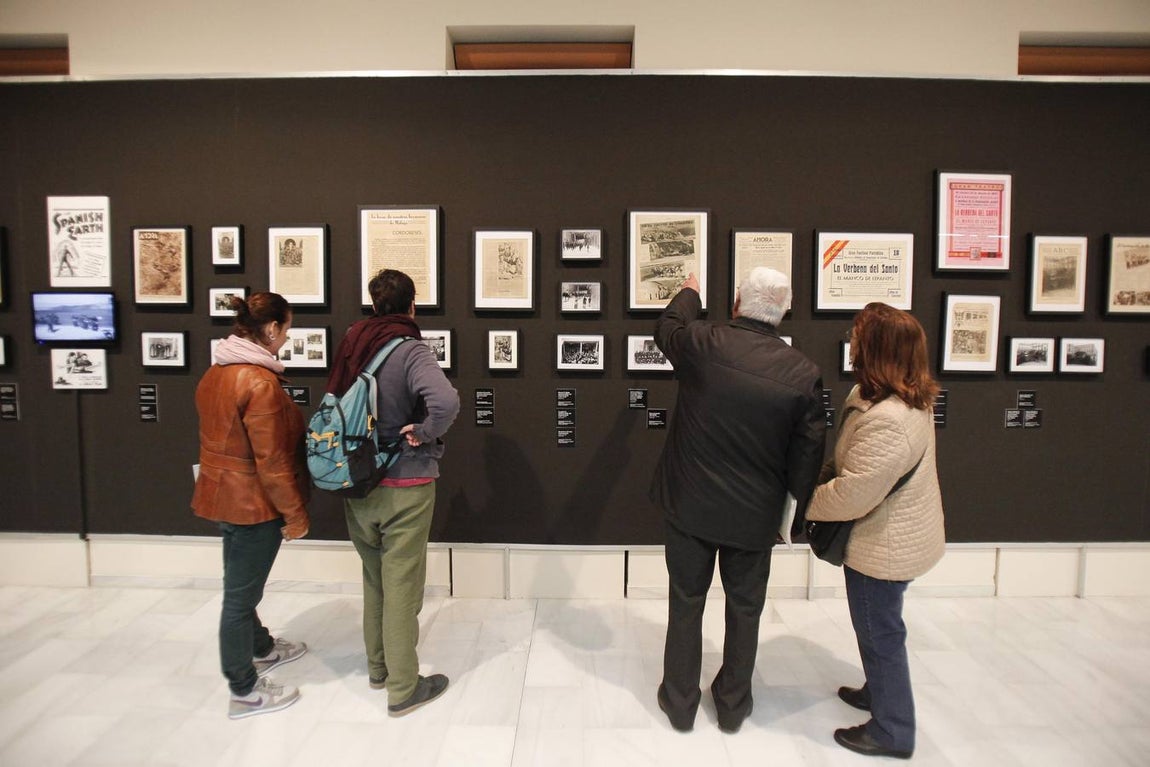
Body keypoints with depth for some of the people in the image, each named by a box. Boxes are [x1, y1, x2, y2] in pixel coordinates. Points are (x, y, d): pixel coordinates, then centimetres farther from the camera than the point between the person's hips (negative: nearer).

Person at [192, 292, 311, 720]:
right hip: (253, 503, -10)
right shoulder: (260, 382, -24)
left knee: (241, 584, 24)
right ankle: (245, 692, 22)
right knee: (241, 594, 5)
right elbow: (272, 461, -24)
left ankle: (262, 649, 47)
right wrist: (295, 514, -15)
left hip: (222, 494, 10)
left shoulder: (216, 372, 6)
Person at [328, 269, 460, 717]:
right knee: (401, 586, 6)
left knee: (374, 579, 21)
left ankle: (378, 667, 38)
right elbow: (446, 400, -36)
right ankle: (403, 689, 20)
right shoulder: (410, 351, -18)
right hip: (404, 487, -6)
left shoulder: (352, 345, 2)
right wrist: (425, 433, -19)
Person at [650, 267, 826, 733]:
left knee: (686, 603, 17)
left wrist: (689, 292, 30)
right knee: (745, 609, 20)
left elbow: (667, 327, 10)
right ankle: (733, 704, 38)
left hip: (690, 503, 0)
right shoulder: (804, 373, -12)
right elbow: (807, 456, -6)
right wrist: (794, 517, 7)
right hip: (754, 515, 1)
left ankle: (680, 703, 34)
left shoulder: (702, 344, -15)